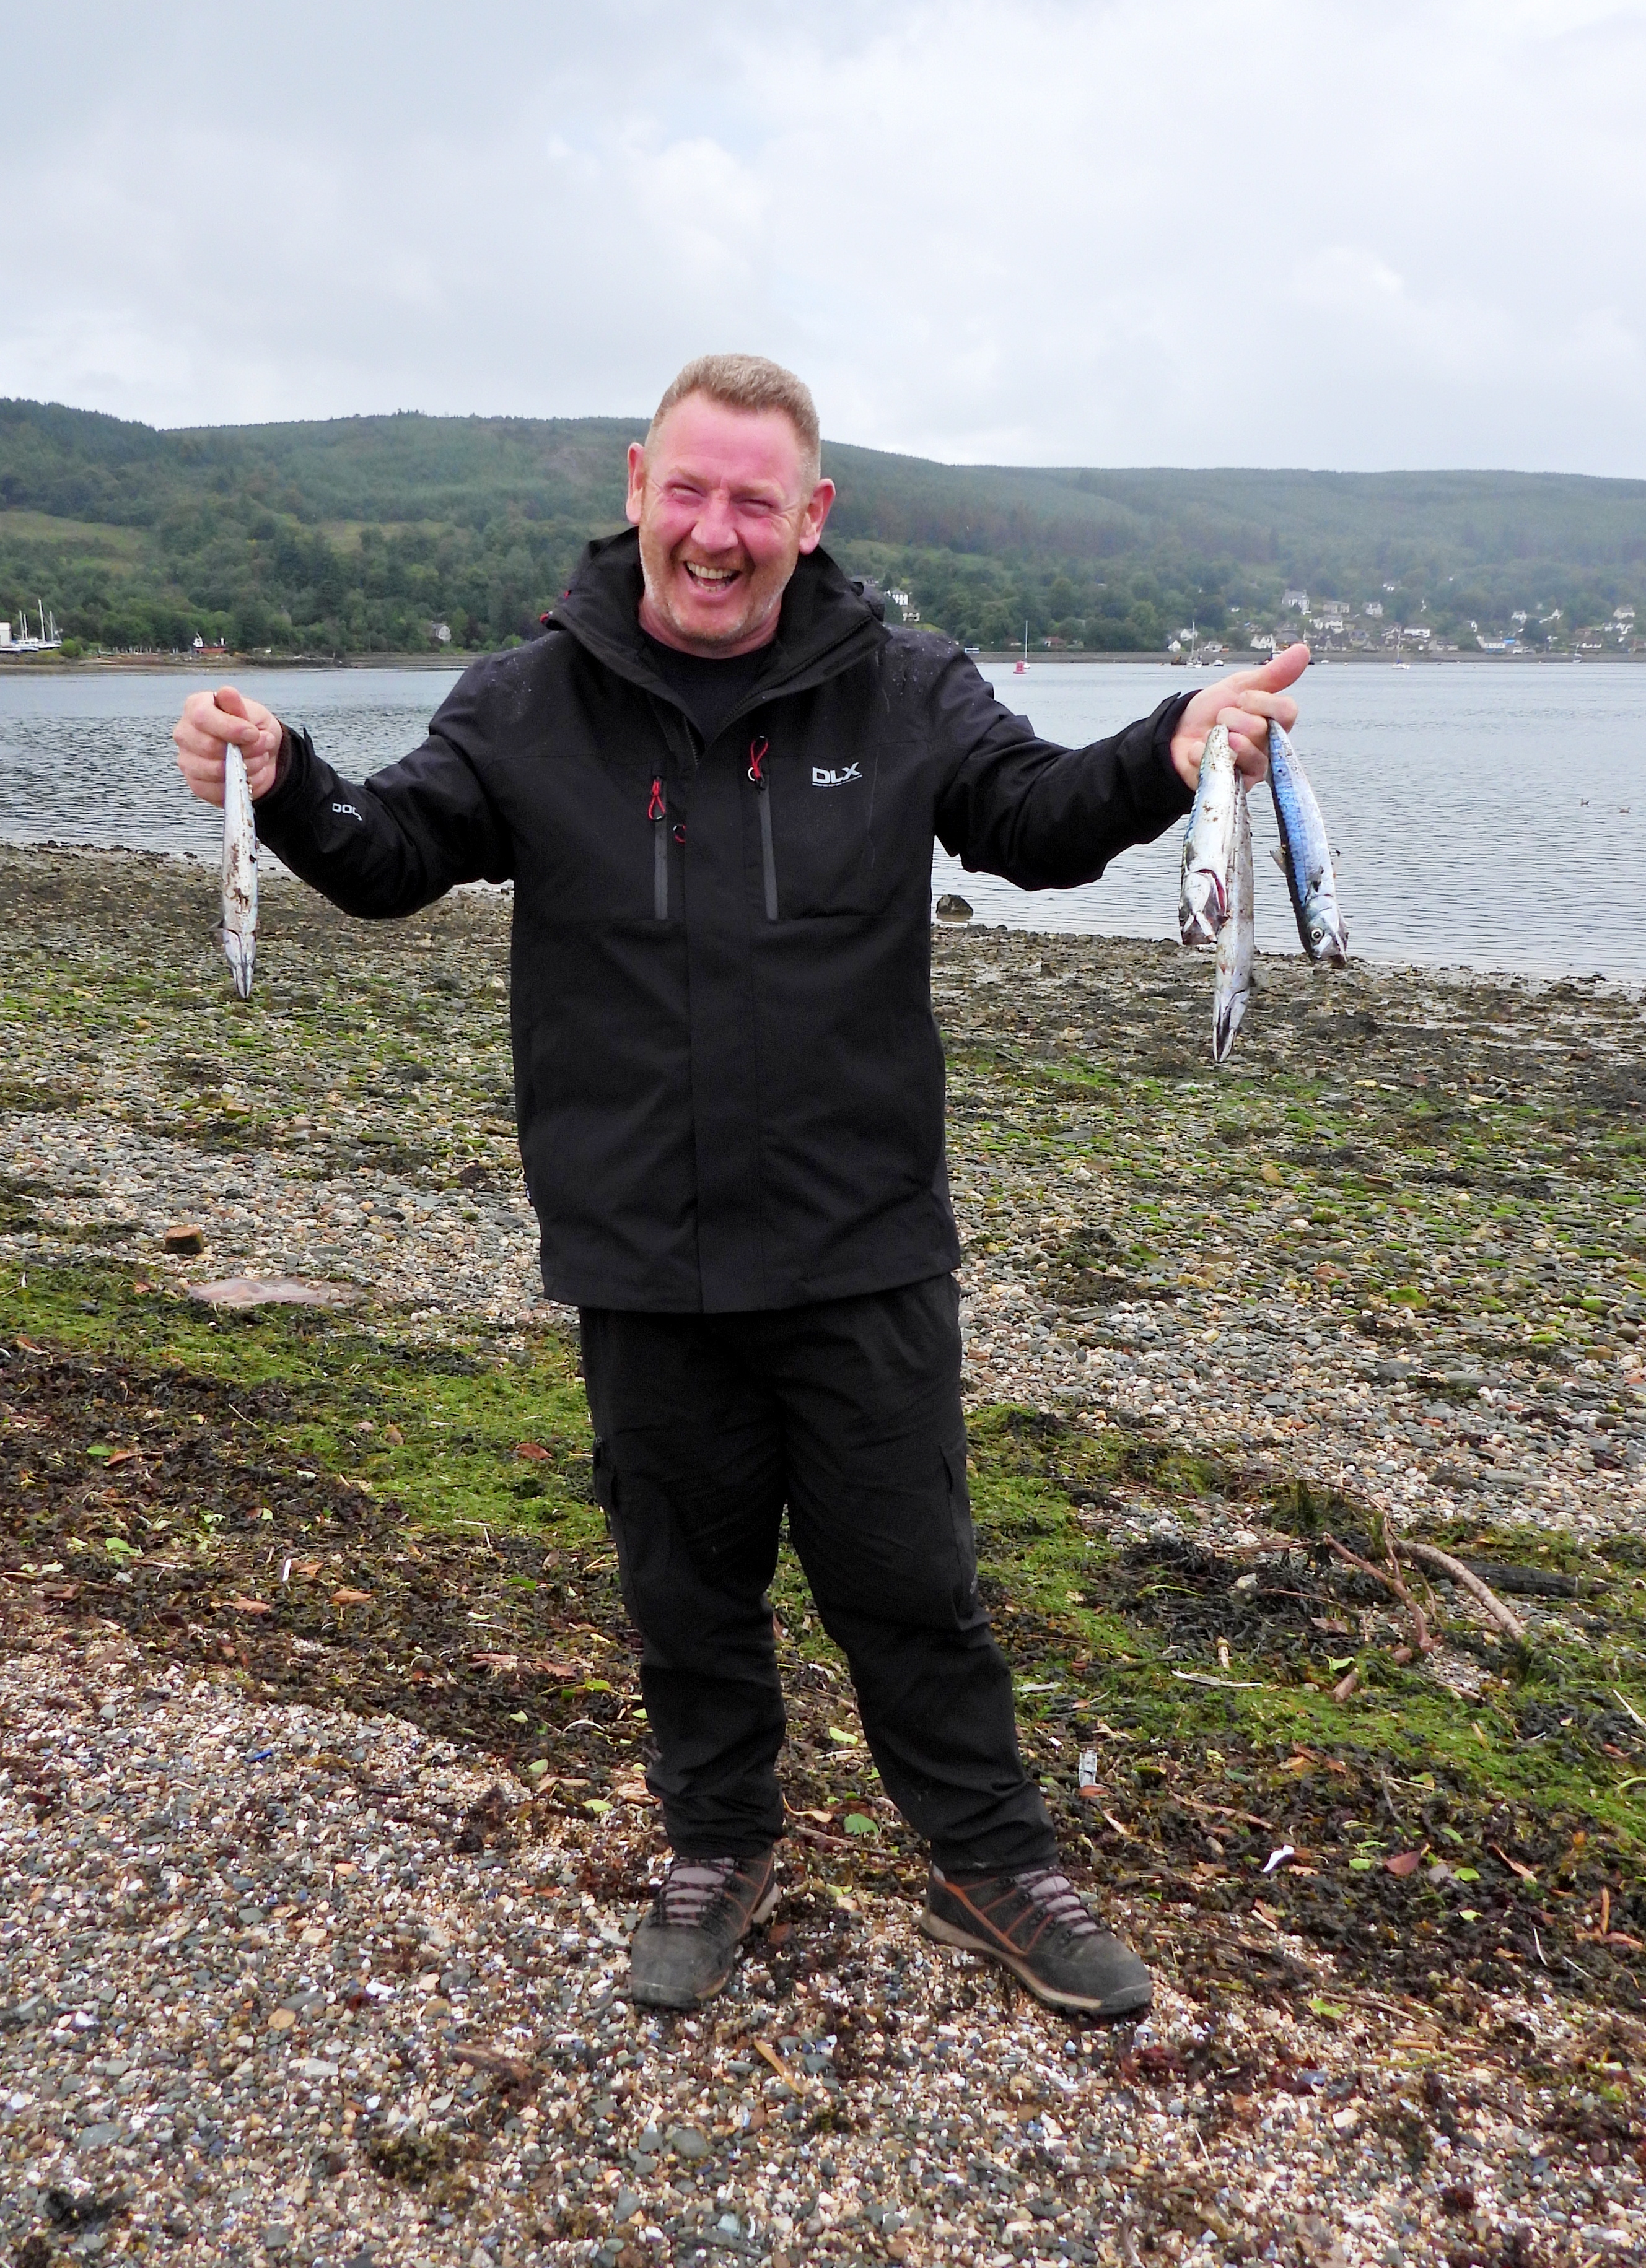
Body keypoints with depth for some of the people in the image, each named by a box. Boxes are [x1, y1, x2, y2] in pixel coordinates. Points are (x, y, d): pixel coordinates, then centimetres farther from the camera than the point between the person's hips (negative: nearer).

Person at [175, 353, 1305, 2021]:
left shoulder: (904, 695, -2)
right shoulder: (528, 707, -1)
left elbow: (1040, 818, 2)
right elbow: (395, 854, 2)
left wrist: (1169, 756, -19)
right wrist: (287, 789, -21)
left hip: (864, 1253, -1)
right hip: (642, 1260, 1)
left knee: (908, 1576, 11)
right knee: (687, 1581, 17)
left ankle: (994, 1865, 32)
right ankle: (720, 1849, 40)